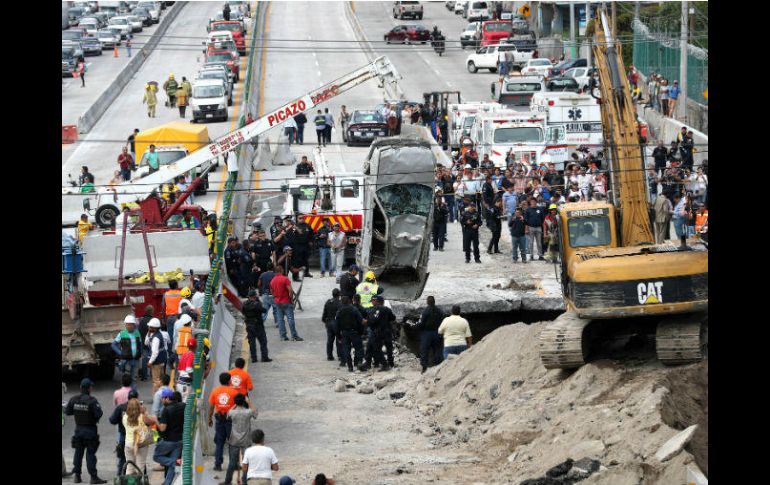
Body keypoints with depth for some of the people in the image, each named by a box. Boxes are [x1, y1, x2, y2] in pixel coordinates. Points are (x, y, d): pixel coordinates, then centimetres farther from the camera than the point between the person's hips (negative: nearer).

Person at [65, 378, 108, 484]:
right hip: (90, 429, -5)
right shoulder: (92, 401, -18)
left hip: (78, 428, 5)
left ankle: (77, 476, 14)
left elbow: (67, 411, 6)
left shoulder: (74, 400, -1)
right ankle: (93, 477, -2)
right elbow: (99, 414, -21)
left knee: (78, 452, 13)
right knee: (90, 453, -2)